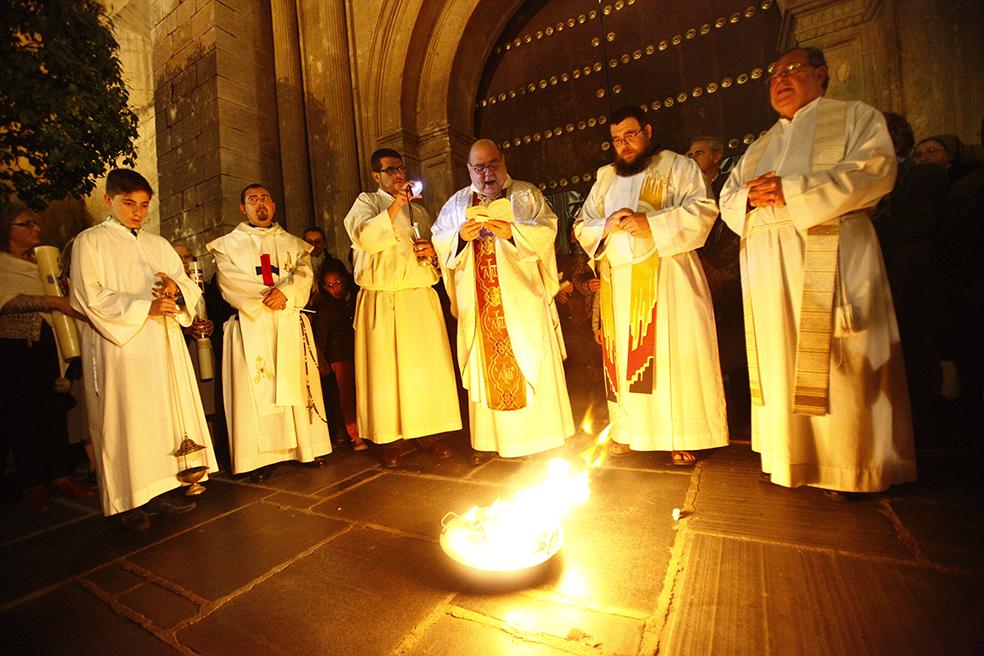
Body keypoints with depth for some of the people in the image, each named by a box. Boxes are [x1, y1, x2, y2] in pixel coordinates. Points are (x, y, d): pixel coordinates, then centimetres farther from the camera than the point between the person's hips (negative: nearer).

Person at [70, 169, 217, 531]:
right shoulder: (90, 242, 3)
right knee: (125, 420, -2)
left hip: (163, 343, 5)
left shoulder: (158, 244, 18)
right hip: (119, 346, -4)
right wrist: (145, 307, -16)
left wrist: (176, 290, -11)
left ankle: (158, 491, 12)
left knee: (165, 415, 4)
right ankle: (129, 502, 7)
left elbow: (190, 287, 11)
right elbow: (91, 297, -7)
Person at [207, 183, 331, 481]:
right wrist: (266, 297, -13)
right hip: (250, 326, -1)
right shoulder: (228, 244, 14)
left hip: (290, 324, 2)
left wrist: (286, 292, -17)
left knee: (297, 384, 0)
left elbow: (304, 273, 2)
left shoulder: (293, 243, 19)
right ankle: (259, 457, -1)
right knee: (255, 388, -5)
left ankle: (306, 447, 7)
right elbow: (229, 281, -2)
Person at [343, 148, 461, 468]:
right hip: (381, 301, -3)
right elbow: (365, 237, -12)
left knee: (428, 366, 1)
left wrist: (430, 251, 1)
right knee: (385, 368, -2)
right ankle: (391, 438, 8)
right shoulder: (365, 202, 9)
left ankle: (432, 431, 10)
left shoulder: (419, 211, 21)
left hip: (421, 298, 4)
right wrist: (395, 205, -16)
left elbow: (437, 253, 24)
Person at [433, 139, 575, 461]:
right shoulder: (456, 203, 14)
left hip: (523, 301, -1)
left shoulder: (526, 194, 9)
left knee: (532, 365, 1)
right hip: (479, 304, 2)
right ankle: (489, 439, 15)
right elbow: (439, 243, 7)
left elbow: (547, 231, -3)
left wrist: (513, 233, -19)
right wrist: (460, 237, -13)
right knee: (485, 368, 4)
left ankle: (540, 434, 16)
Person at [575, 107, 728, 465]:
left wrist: (650, 224, -17)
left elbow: (702, 210, -6)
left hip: (664, 278, -3)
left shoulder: (678, 166, 9)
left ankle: (682, 435, 5)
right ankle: (629, 430, 15)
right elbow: (582, 226, 14)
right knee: (624, 354, 4)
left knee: (673, 352, -5)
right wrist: (606, 228, -7)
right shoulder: (605, 177, 21)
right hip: (618, 281, 4)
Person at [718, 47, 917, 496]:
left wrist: (792, 190, -14)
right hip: (768, 267, 5)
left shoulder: (855, 117, 13)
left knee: (833, 365, -6)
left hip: (828, 259, -4)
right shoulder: (761, 146, 27)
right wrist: (751, 198, -5)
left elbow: (875, 168, -5)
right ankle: (790, 457, 13)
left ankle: (846, 466, 7)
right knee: (779, 362, 3)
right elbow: (727, 198, 19)